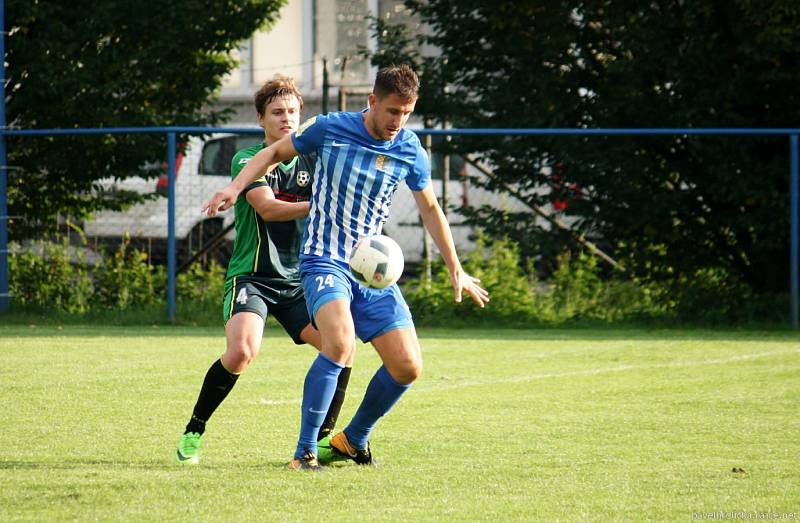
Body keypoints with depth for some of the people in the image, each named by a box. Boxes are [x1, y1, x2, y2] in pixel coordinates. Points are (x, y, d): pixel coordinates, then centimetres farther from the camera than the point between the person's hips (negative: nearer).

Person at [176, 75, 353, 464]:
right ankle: (193, 432, -8)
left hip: (298, 279, 5)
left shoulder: (310, 161, 10)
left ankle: (322, 438, 3)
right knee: (242, 350, -28)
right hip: (252, 276, -5)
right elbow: (267, 208, -20)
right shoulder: (248, 160, -4)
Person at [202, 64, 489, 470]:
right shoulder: (329, 129, -7)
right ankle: (305, 450, -22)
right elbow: (275, 152, 9)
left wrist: (456, 270, 20)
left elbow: (430, 209, 17)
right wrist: (235, 187, -5)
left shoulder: (410, 150, 2)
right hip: (325, 261, -5)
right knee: (340, 343, -31)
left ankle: (353, 440, 20)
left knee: (407, 366, -4)